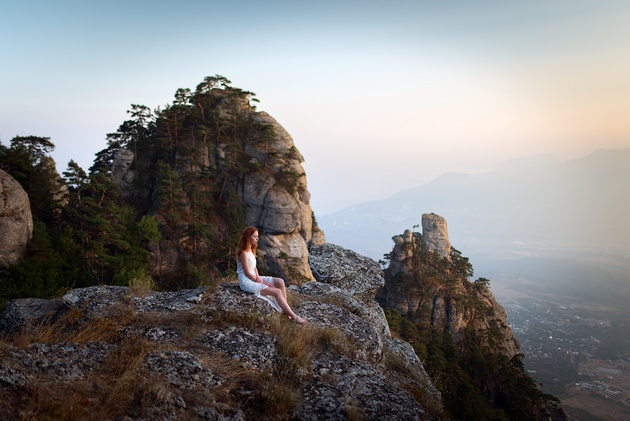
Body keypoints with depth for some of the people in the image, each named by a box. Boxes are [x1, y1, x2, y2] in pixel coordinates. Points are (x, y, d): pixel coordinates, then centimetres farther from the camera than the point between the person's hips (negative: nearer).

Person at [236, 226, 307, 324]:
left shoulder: (251, 250, 13)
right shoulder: (243, 253, -18)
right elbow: (247, 273, -18)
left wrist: (258, 277, -3)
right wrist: (261, 282, -11)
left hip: (254, 278, 9)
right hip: (247, 282, -9)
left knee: (280, 282, -6)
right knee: (277, 291, -19)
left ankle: (285, 310, -11)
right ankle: (294, 317, -17)